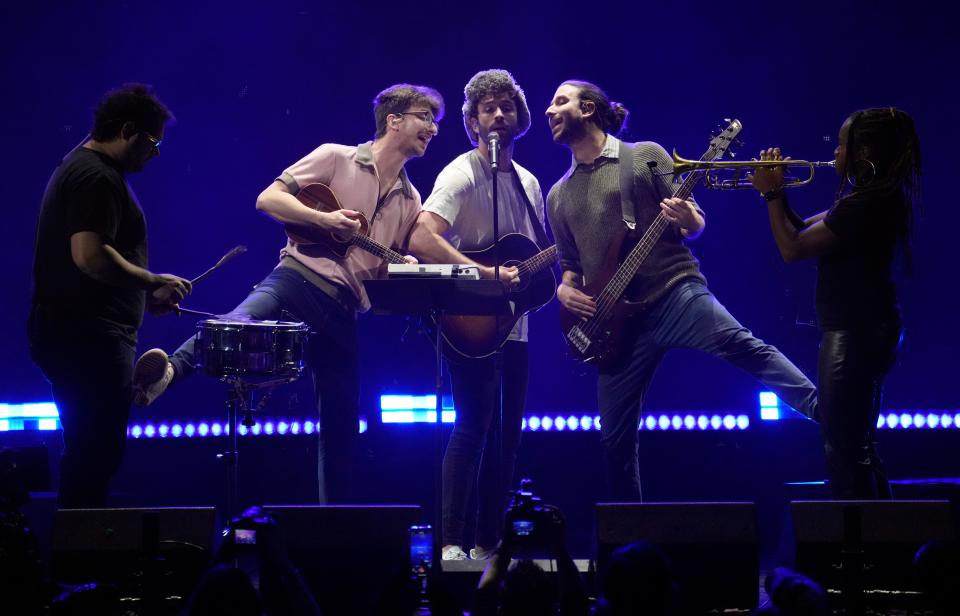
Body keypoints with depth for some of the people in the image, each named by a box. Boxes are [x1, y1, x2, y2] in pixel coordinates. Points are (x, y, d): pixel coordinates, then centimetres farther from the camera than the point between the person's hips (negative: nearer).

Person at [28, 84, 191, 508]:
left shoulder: (77, 167, 20)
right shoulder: (99, 178, -15)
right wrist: (152, 281, -16)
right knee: (96, 457, -9)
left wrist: (145, 294, 21)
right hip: (89, 339, -11)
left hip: (70, 334, 11)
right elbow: (90, 255, -27)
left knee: (86, 454, 15)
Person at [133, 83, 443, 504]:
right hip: (300, 277, -6)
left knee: (341, 429, 7)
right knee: (238, 325, -39)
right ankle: (170, 371, -62)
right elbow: (268, 199, 0)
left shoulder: (409, 201, 24)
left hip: (344, 311, 6)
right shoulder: (336, 158, 8)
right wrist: (323, 219, -13)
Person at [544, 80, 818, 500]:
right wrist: (564, 290, 3)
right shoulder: (558, 196, 19)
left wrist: (688, 221, -19)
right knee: (615, 440, 2)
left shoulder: (646, 156, 8)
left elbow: (695, 224, 5)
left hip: (675, 292, -4)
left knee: (739, 344, -31)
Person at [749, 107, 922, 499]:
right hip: (866, 329, 11)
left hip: (855, 333, -11)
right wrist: (776, 191, 7)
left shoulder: (864, 205, -20)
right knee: (856, 448, 19)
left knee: (844, 451, -8)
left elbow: (792, 249, -19)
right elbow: (804, 230, 19)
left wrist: (771, 194, -8)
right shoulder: (877, 198, 12)